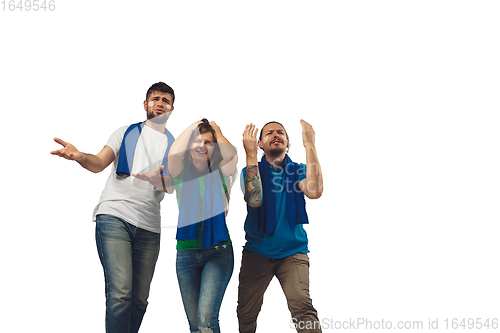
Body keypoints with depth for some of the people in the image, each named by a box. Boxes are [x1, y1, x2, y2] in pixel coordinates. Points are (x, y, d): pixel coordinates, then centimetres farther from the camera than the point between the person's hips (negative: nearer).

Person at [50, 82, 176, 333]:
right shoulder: (126, 133, 13)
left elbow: (170, 186, 5)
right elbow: (99, 163, 0)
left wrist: (155, 178, -19)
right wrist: (79, 156, -23)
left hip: (149, 226, 3)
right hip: (115, 216, -3)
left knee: (140, 298, 5)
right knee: (120, 293, -16)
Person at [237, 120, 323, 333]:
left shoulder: (298, 170, 3)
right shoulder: (252, 170, 3)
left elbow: (315, 192, -20)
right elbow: (254, 200, -18)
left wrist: (310, 145, -21)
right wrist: (250, 154, -21)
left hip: (293, 253, -1)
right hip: (256, 253, 1)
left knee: (302, 305, -24)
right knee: (245, 315, 7)